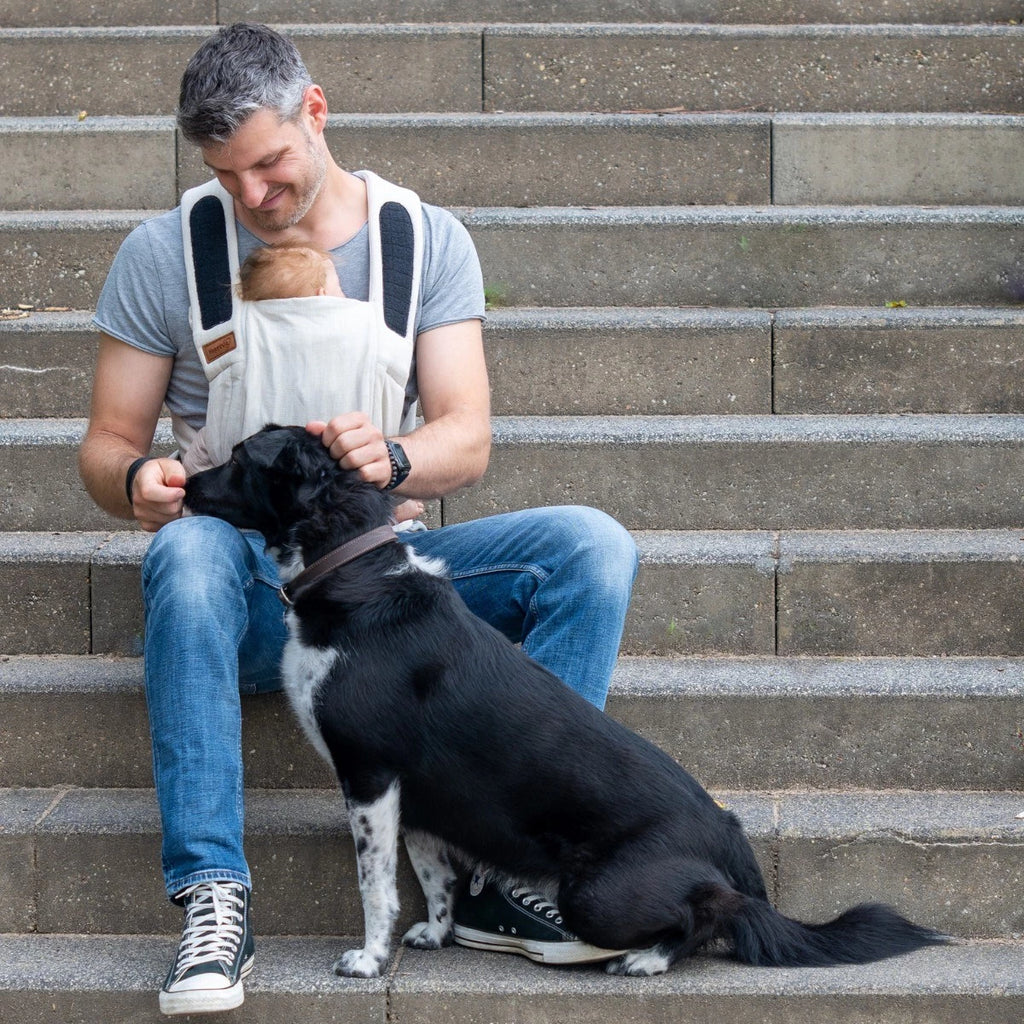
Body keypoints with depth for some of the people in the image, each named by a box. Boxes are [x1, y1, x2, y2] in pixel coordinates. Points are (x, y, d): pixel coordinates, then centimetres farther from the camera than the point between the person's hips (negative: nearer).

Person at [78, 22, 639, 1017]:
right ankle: (212, 900, -40)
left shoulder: (427, 241, 3)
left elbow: (467, 441, -5)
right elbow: (106, 441, 2)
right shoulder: (165, 254, 0)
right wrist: (137, 481, -24)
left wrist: (391, 458, -29)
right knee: (186, 552, -38)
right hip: (247, 582, -2)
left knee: (594, 545, -21)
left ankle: (504, 867, -25)